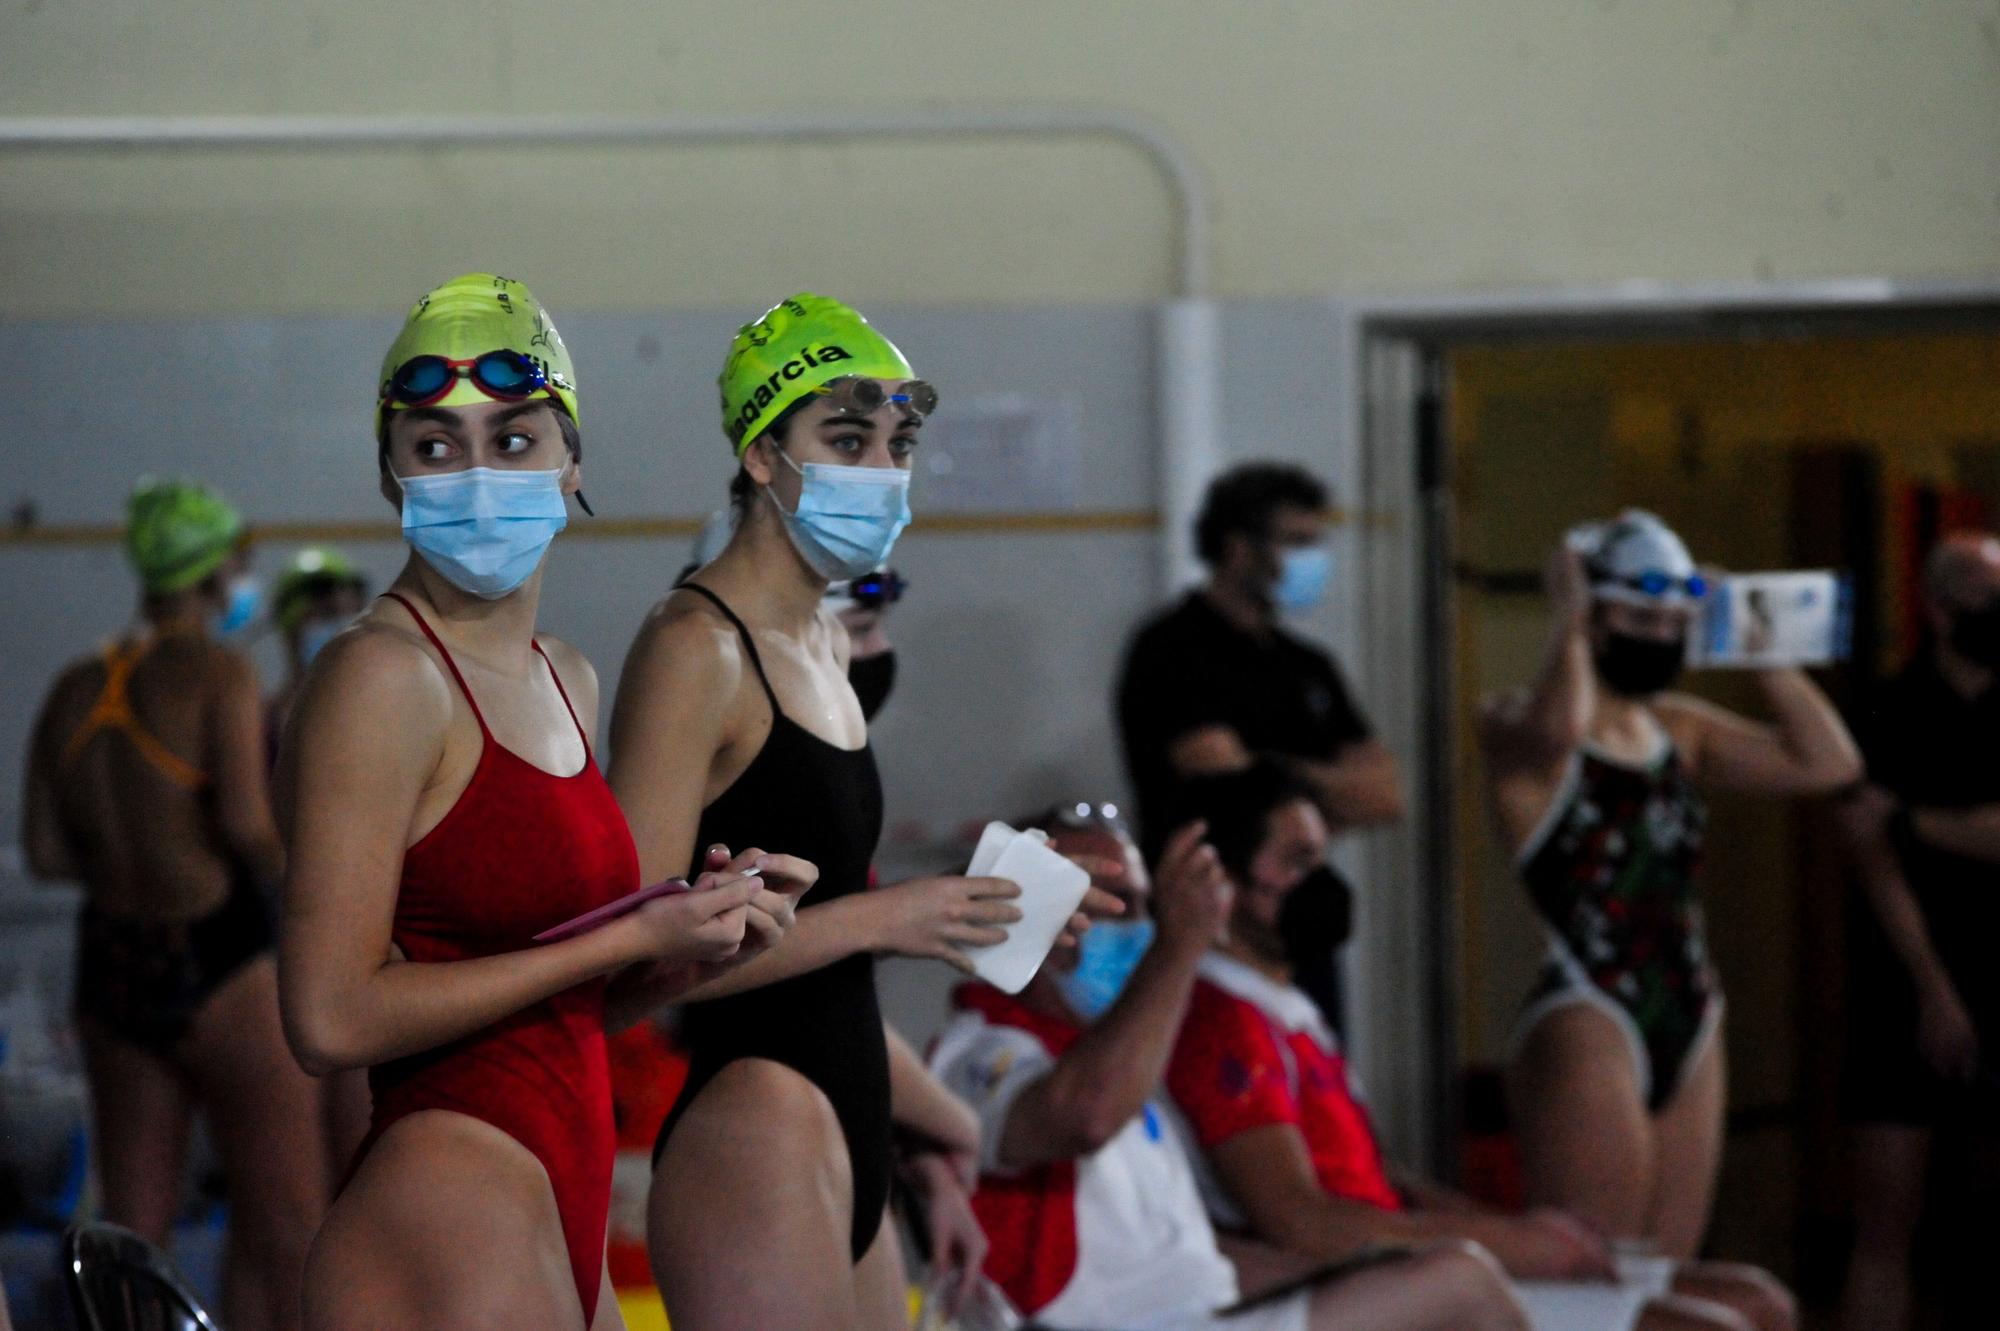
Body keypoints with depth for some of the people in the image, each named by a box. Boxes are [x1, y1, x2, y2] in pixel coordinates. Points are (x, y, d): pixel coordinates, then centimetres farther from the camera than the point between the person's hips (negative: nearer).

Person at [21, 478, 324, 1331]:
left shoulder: (73, 691, 7)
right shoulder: (216, 674, -11)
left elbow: (43, 851, 5)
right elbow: (247, 822, -21)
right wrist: (283, 870, -1)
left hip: (112, 972, 6)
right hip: (218, 966, -6)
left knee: (133, 1222, 10)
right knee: (281, 1220, 1)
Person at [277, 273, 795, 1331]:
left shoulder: (567, 680, 14)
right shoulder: (382, 675, -11)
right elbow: (333, 1017, -19)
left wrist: (700, 931, 3)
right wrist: (632, 939, -13)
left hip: (567, 1227, 9)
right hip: (441, 1223, -9)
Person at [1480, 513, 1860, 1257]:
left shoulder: (1680, 730, 15)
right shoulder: (1514, 725, -6)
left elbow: (1827, 762, 10)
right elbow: (1561, 726, -31)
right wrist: (1567, 622, -14)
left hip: (1690, 1028, 7)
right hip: (1588, 1022, -7)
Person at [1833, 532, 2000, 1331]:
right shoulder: (1891, 716, 2)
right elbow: (1880, 868, -5)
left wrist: (1908, 822, -13)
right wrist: (1935, 992, -12)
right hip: (1910, 989, -1)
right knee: (1885, 1224, -5)